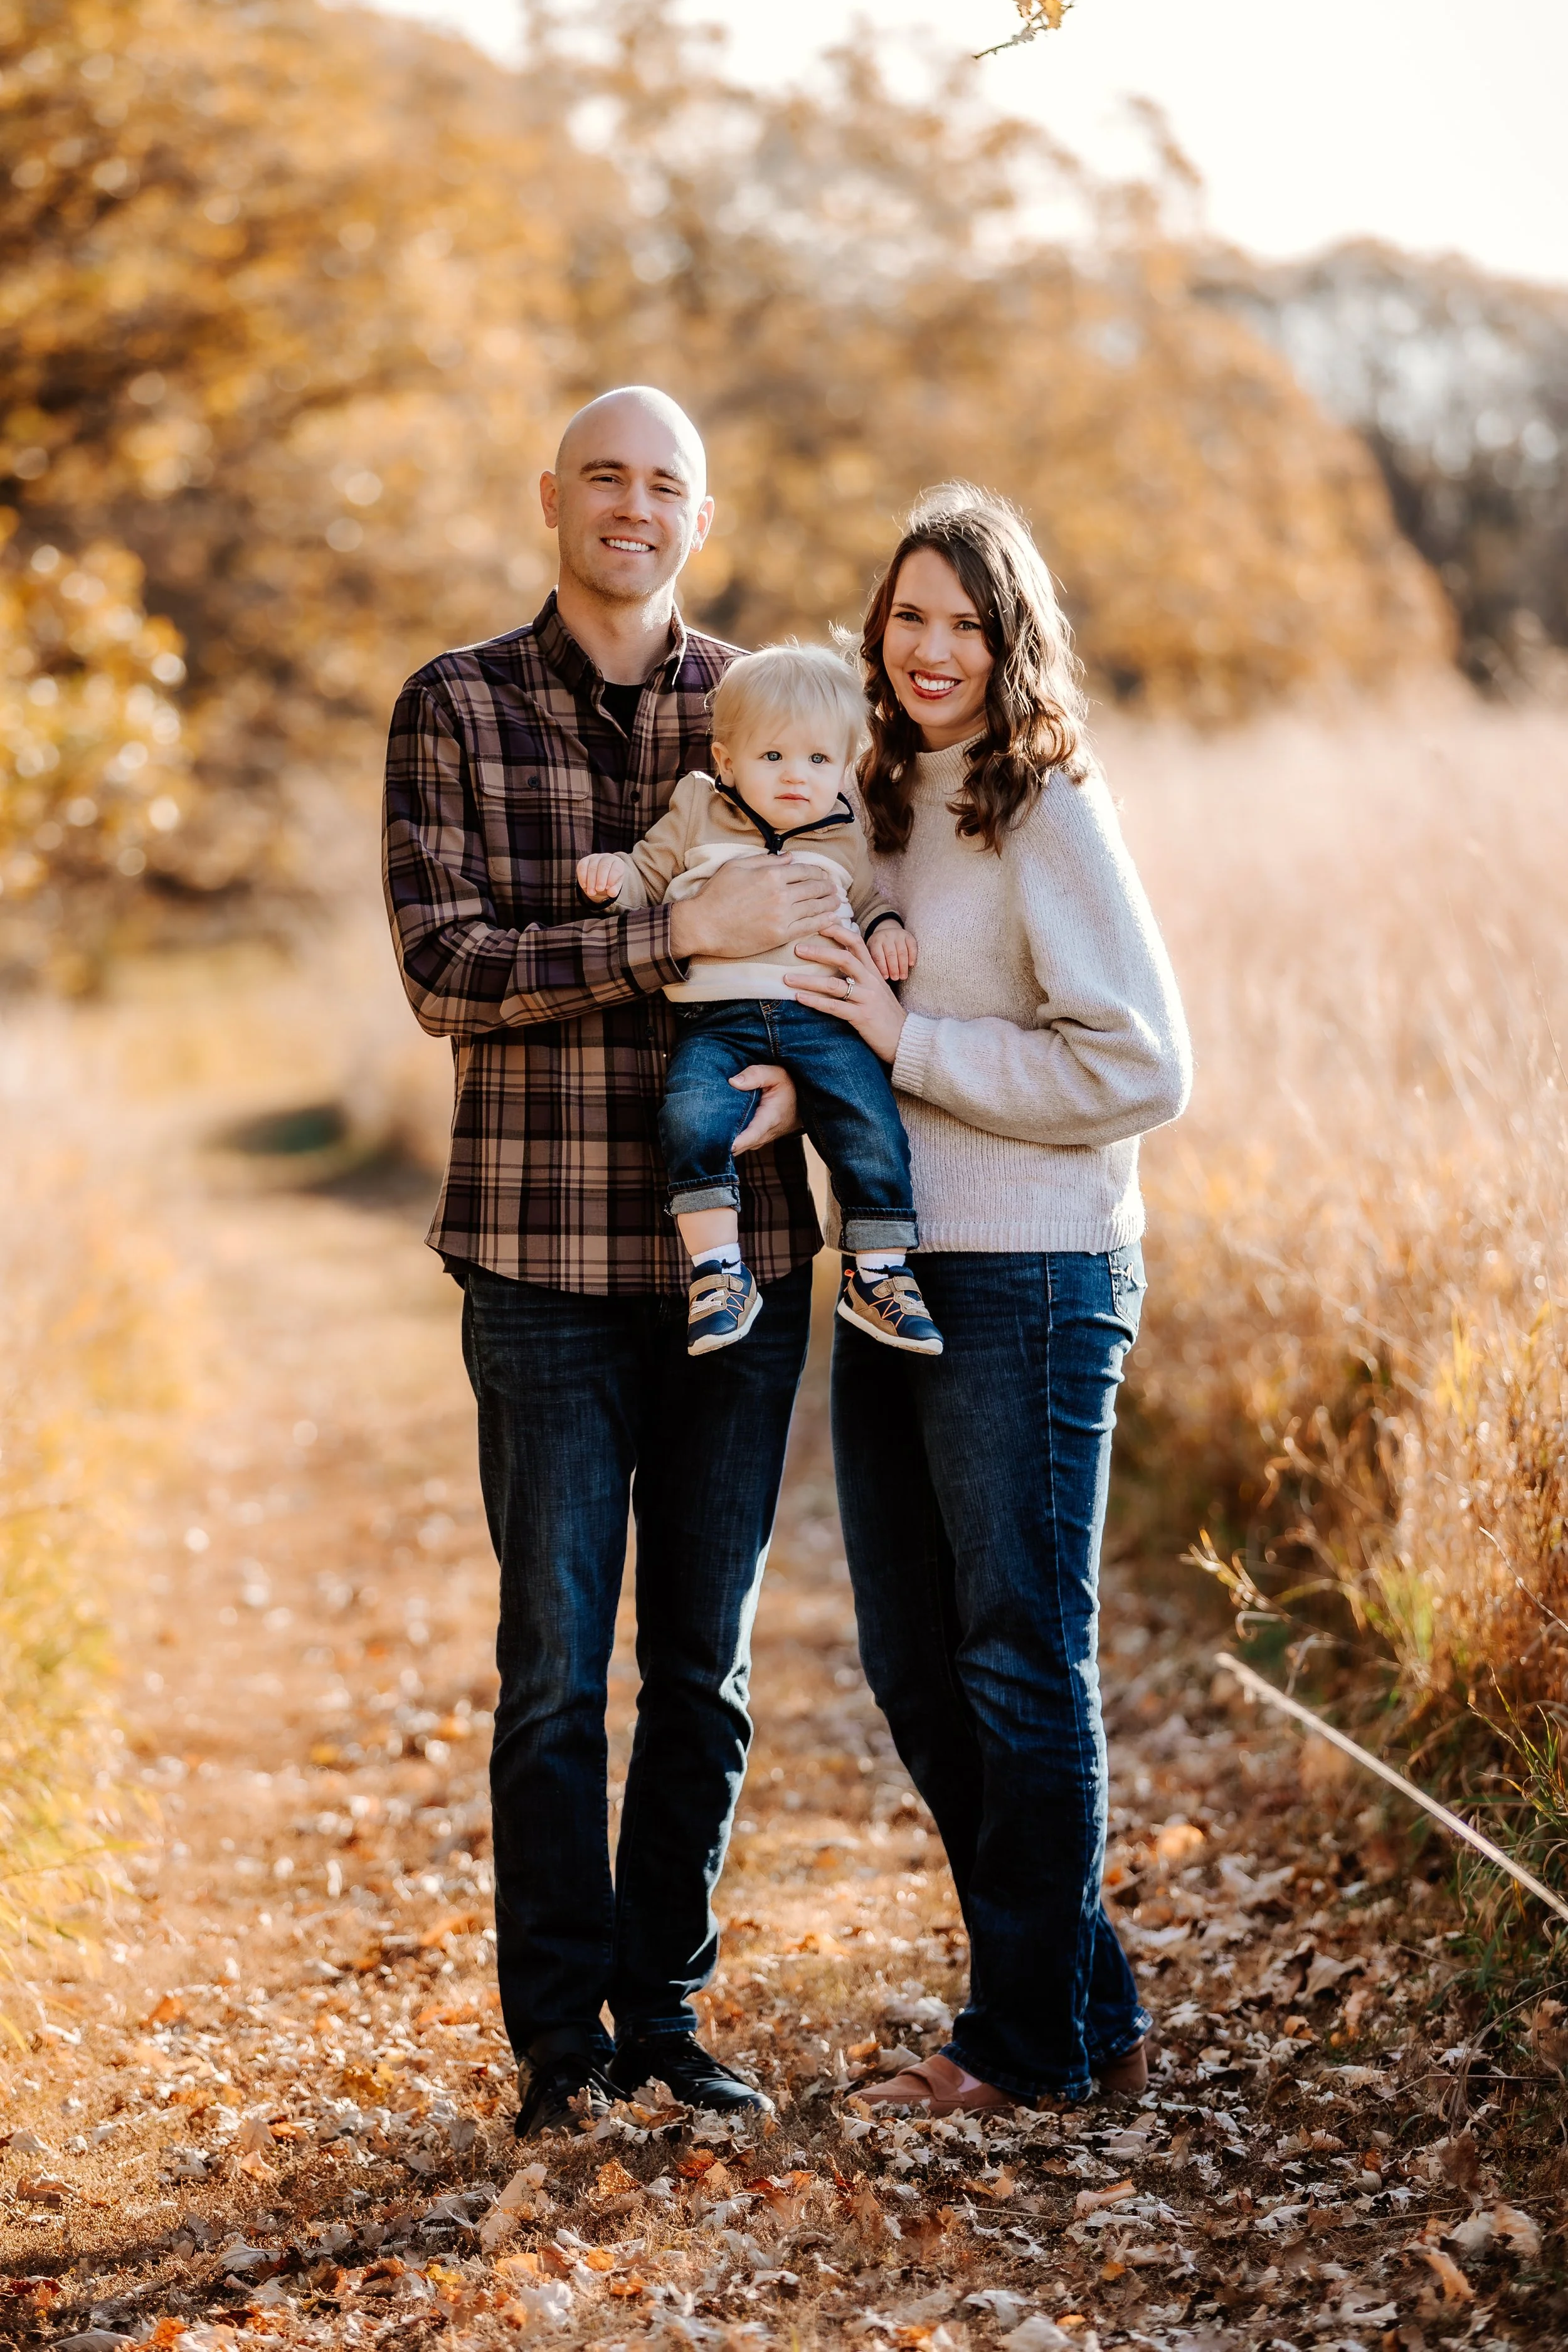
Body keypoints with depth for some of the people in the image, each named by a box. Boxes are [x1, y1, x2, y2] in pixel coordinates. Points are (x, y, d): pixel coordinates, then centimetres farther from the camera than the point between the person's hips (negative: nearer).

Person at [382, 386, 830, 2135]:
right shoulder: (456, 709, 1)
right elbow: (445, 971, -9)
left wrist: (796, 1067, -11)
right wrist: (683, 934, -19)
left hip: (741, 1247, 3)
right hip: (547, 1253, -2)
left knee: (706, 1666, 10)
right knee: (555, 1669, 3)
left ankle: (667, 2009, 23)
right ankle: (561, 2038, 15)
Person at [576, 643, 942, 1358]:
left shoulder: (845, 843, 17)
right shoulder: (696, 817, 14)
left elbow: (869, 901, 30)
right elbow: (647, 876, 17)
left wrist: (887, 928, 9)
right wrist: (610, 872, -4)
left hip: (823, 1015, 1)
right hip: (716, 1017, -1)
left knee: (870, 1124, -17)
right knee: (692, 1114, -28)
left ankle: (878, 1272, -3)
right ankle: (719, 1271, -23)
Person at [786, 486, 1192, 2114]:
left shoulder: (1050, 816, -10)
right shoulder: (879, 808, 13)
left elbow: (1138, 1068, -16)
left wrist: (911, 1045, -16)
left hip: (1029, 1282, -8)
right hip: (890, 1276, 8)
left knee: (1022, 1664, 1)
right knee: (913, 1668, 13)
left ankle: (1035, 2041, 15)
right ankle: (1095, 2007, 25)